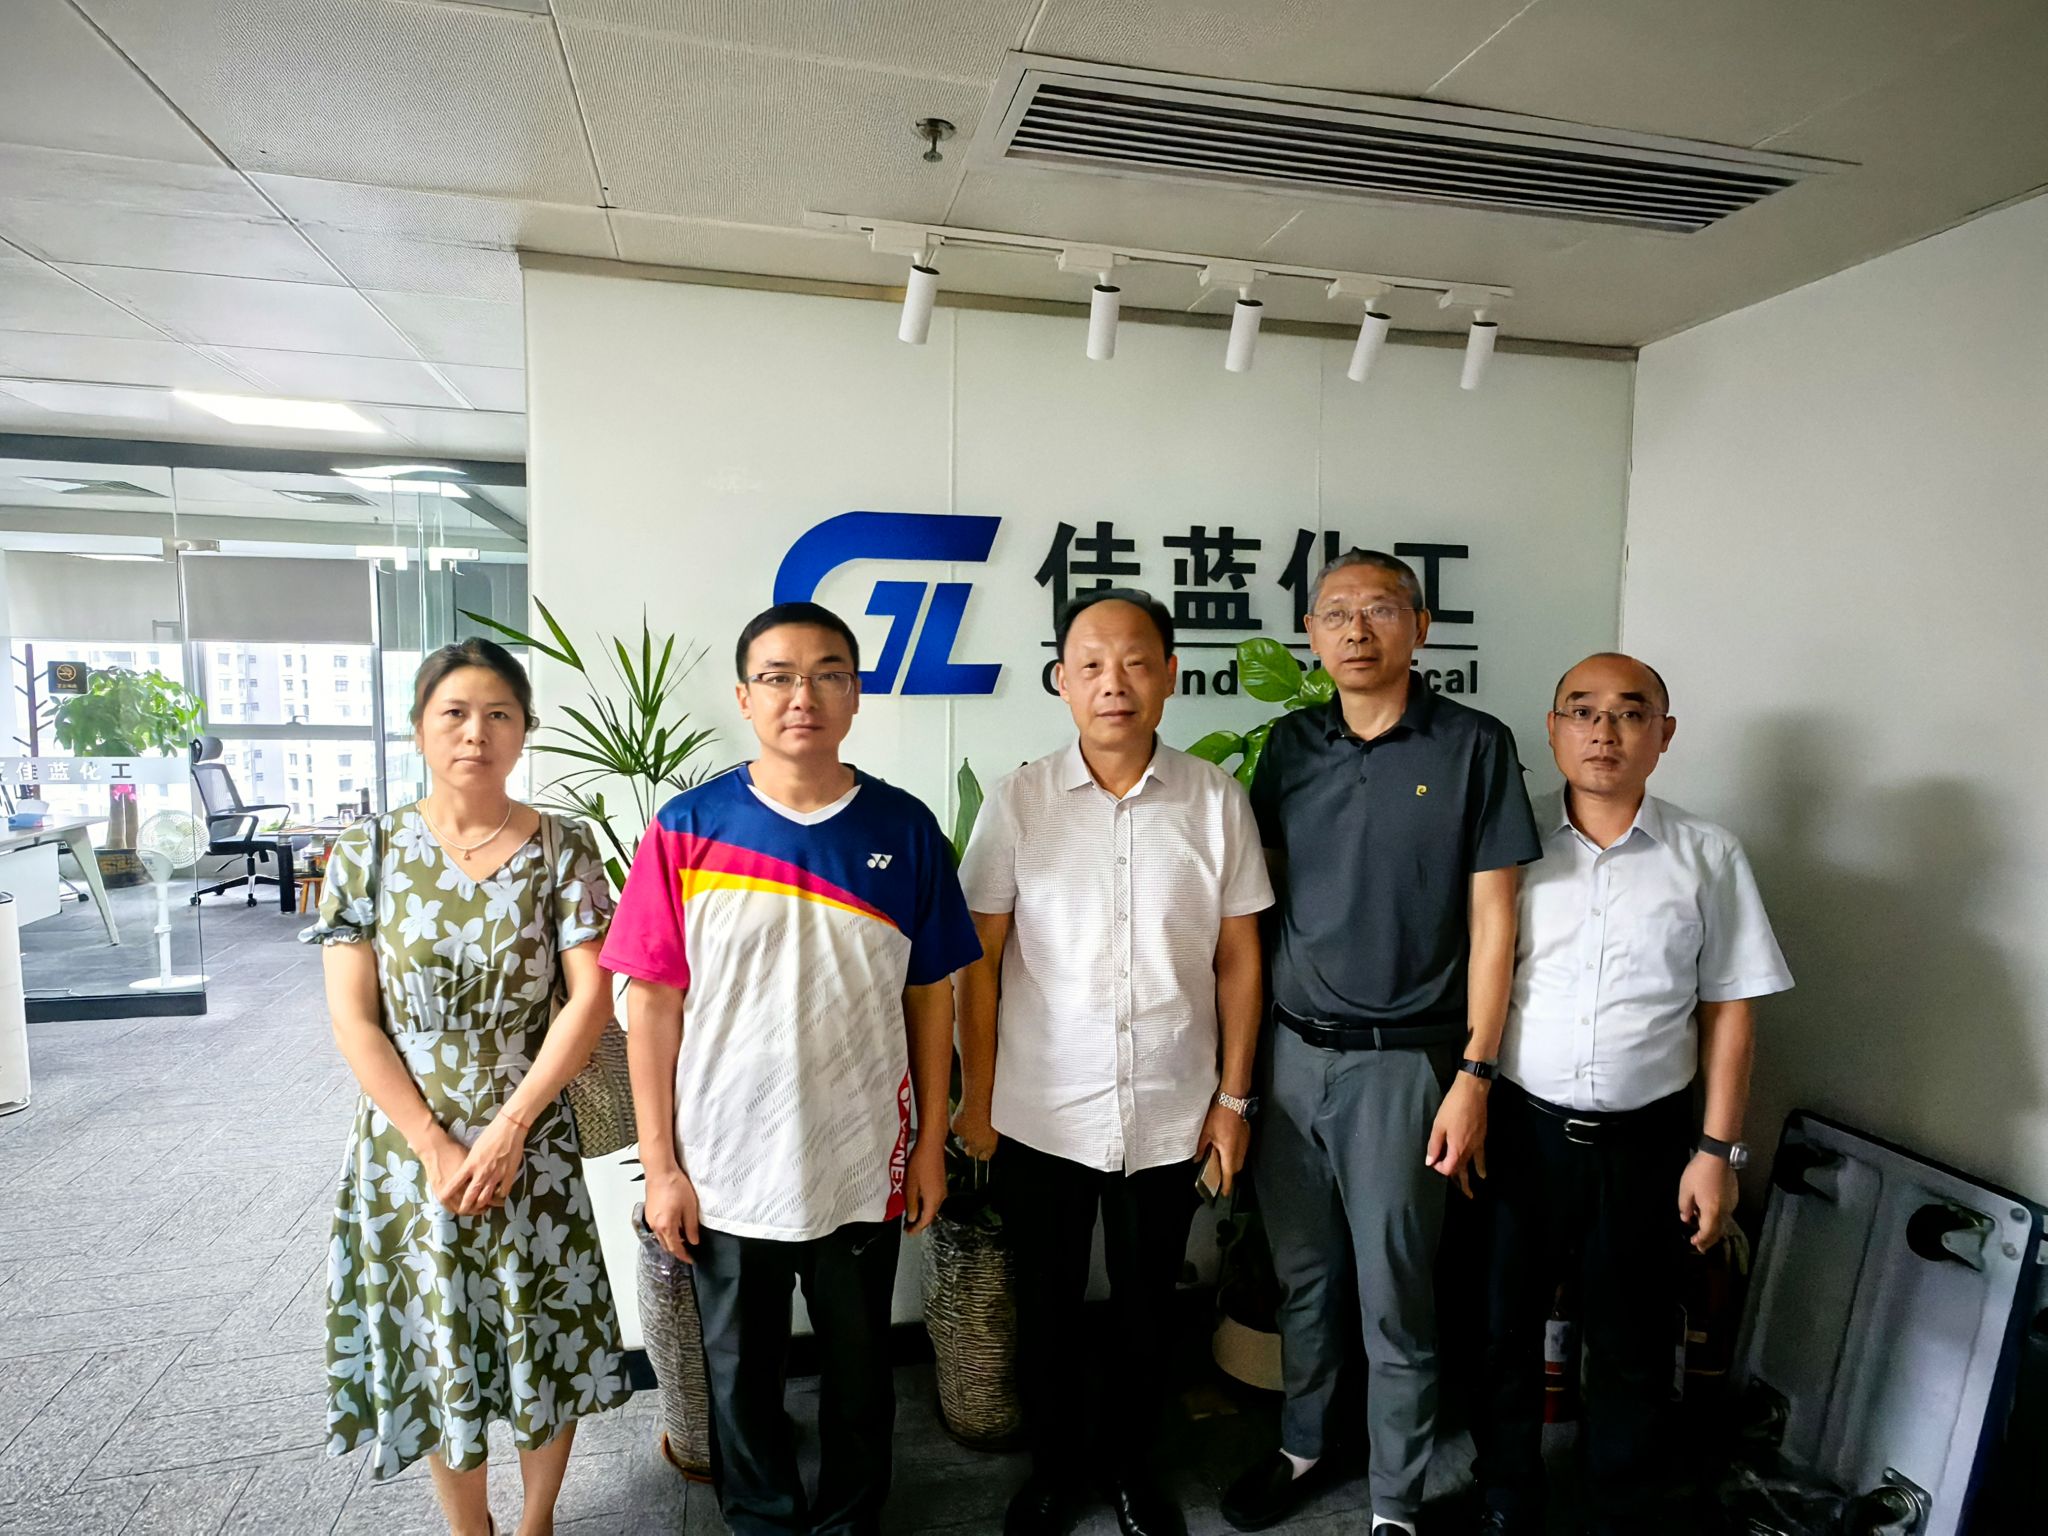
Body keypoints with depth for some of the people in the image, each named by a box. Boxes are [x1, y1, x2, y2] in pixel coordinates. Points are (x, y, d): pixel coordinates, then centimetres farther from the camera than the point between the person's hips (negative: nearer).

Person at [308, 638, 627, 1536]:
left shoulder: (563, 849, -6)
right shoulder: (365, 853, -4)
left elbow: (591, 996, -10)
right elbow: (352, 1017, -6)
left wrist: (508, 1128, -15)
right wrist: (434, 1146, -12)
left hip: (533, 1146, 0)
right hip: (408, 1145, 1)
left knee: (547, 1342, 12)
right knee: (434, 1345, 15)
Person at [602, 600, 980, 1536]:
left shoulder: (905, 830, -6)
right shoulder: (686, 829, -9)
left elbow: (930, 996, 0)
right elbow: (652, 1006, -5)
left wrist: (931, 1142, 2)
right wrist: (660, 1166, -4)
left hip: (864, 1168, 1)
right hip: (726, 1172, 0)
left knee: (859, 1371, 20)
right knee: (742, 1378, 20)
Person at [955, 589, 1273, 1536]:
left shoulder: (1216, 801, -5)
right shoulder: (1017, 802, -8)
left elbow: (1238, 958, 1)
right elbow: (980, 962, -3)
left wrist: (1233, 1097, 2)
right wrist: (976, 1100, -2)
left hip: (1170, 1117, 1)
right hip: (1041, 1115, 0)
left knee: (1146, 1310, 19)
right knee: (1045, 1310, 17)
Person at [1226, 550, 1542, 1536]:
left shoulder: (1474, 746, -5)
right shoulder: (1290, 745, 5)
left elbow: (1491, 921, -5)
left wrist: (1474, 1076, -9)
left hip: (1401, 1059, -3)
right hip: (1290, 1050, 4)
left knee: (1395, 1296, 8)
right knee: (1303, 1275, 18)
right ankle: (1303, 1448, 39)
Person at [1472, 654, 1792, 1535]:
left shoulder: (1708, 857, -1)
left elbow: (1729, 1011, 1)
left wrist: (1717, 1150, -2)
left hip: (1644, 1140, 0)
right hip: (1515, 1130, 0)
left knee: (1632, 1347, 16)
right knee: (1502, 1329, 14)